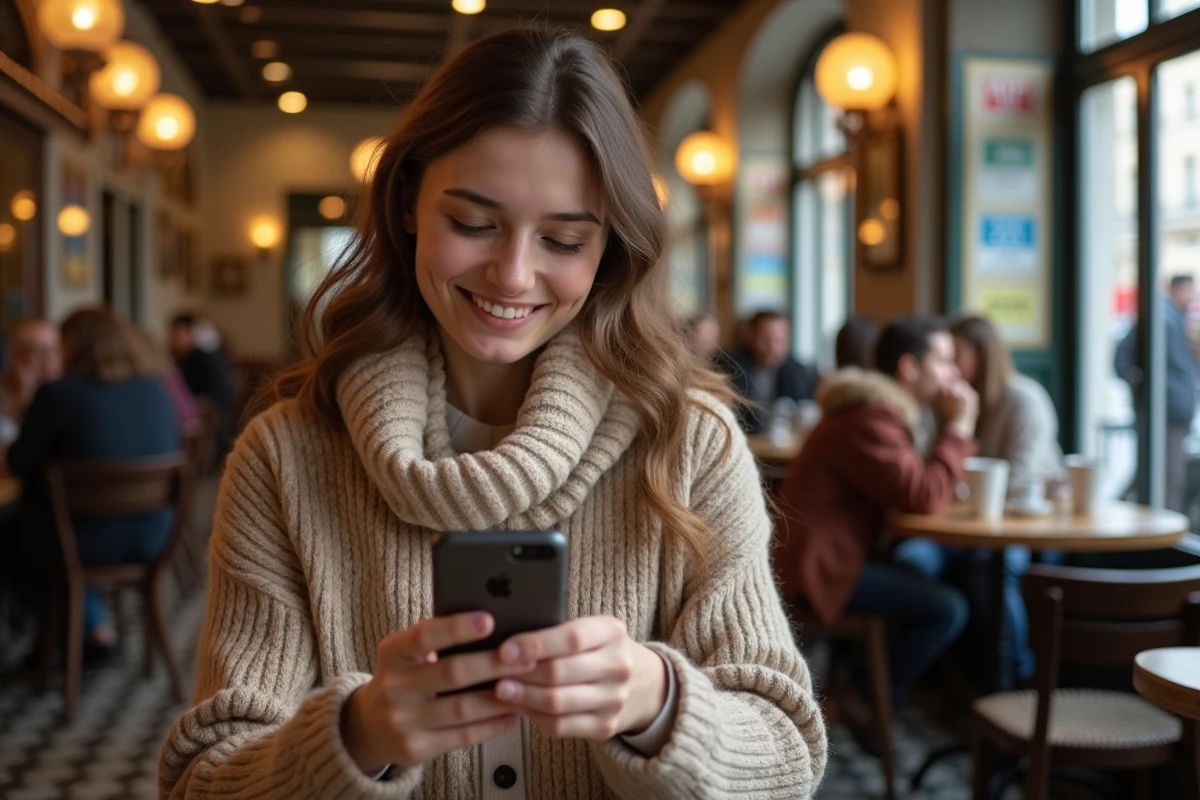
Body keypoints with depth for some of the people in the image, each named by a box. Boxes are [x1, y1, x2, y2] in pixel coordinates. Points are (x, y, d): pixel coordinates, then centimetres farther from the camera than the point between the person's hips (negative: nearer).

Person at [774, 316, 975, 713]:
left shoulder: (882, 409, 15)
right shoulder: (870, 420, -20)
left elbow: (917, 481, 13)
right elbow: (924, 497, -25)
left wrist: (955, 428, 3)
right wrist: (959, 428, -14)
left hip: (844, 551, 11)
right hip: (819, 565, -11)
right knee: (948, 609, -15)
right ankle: (870, 705, 2)